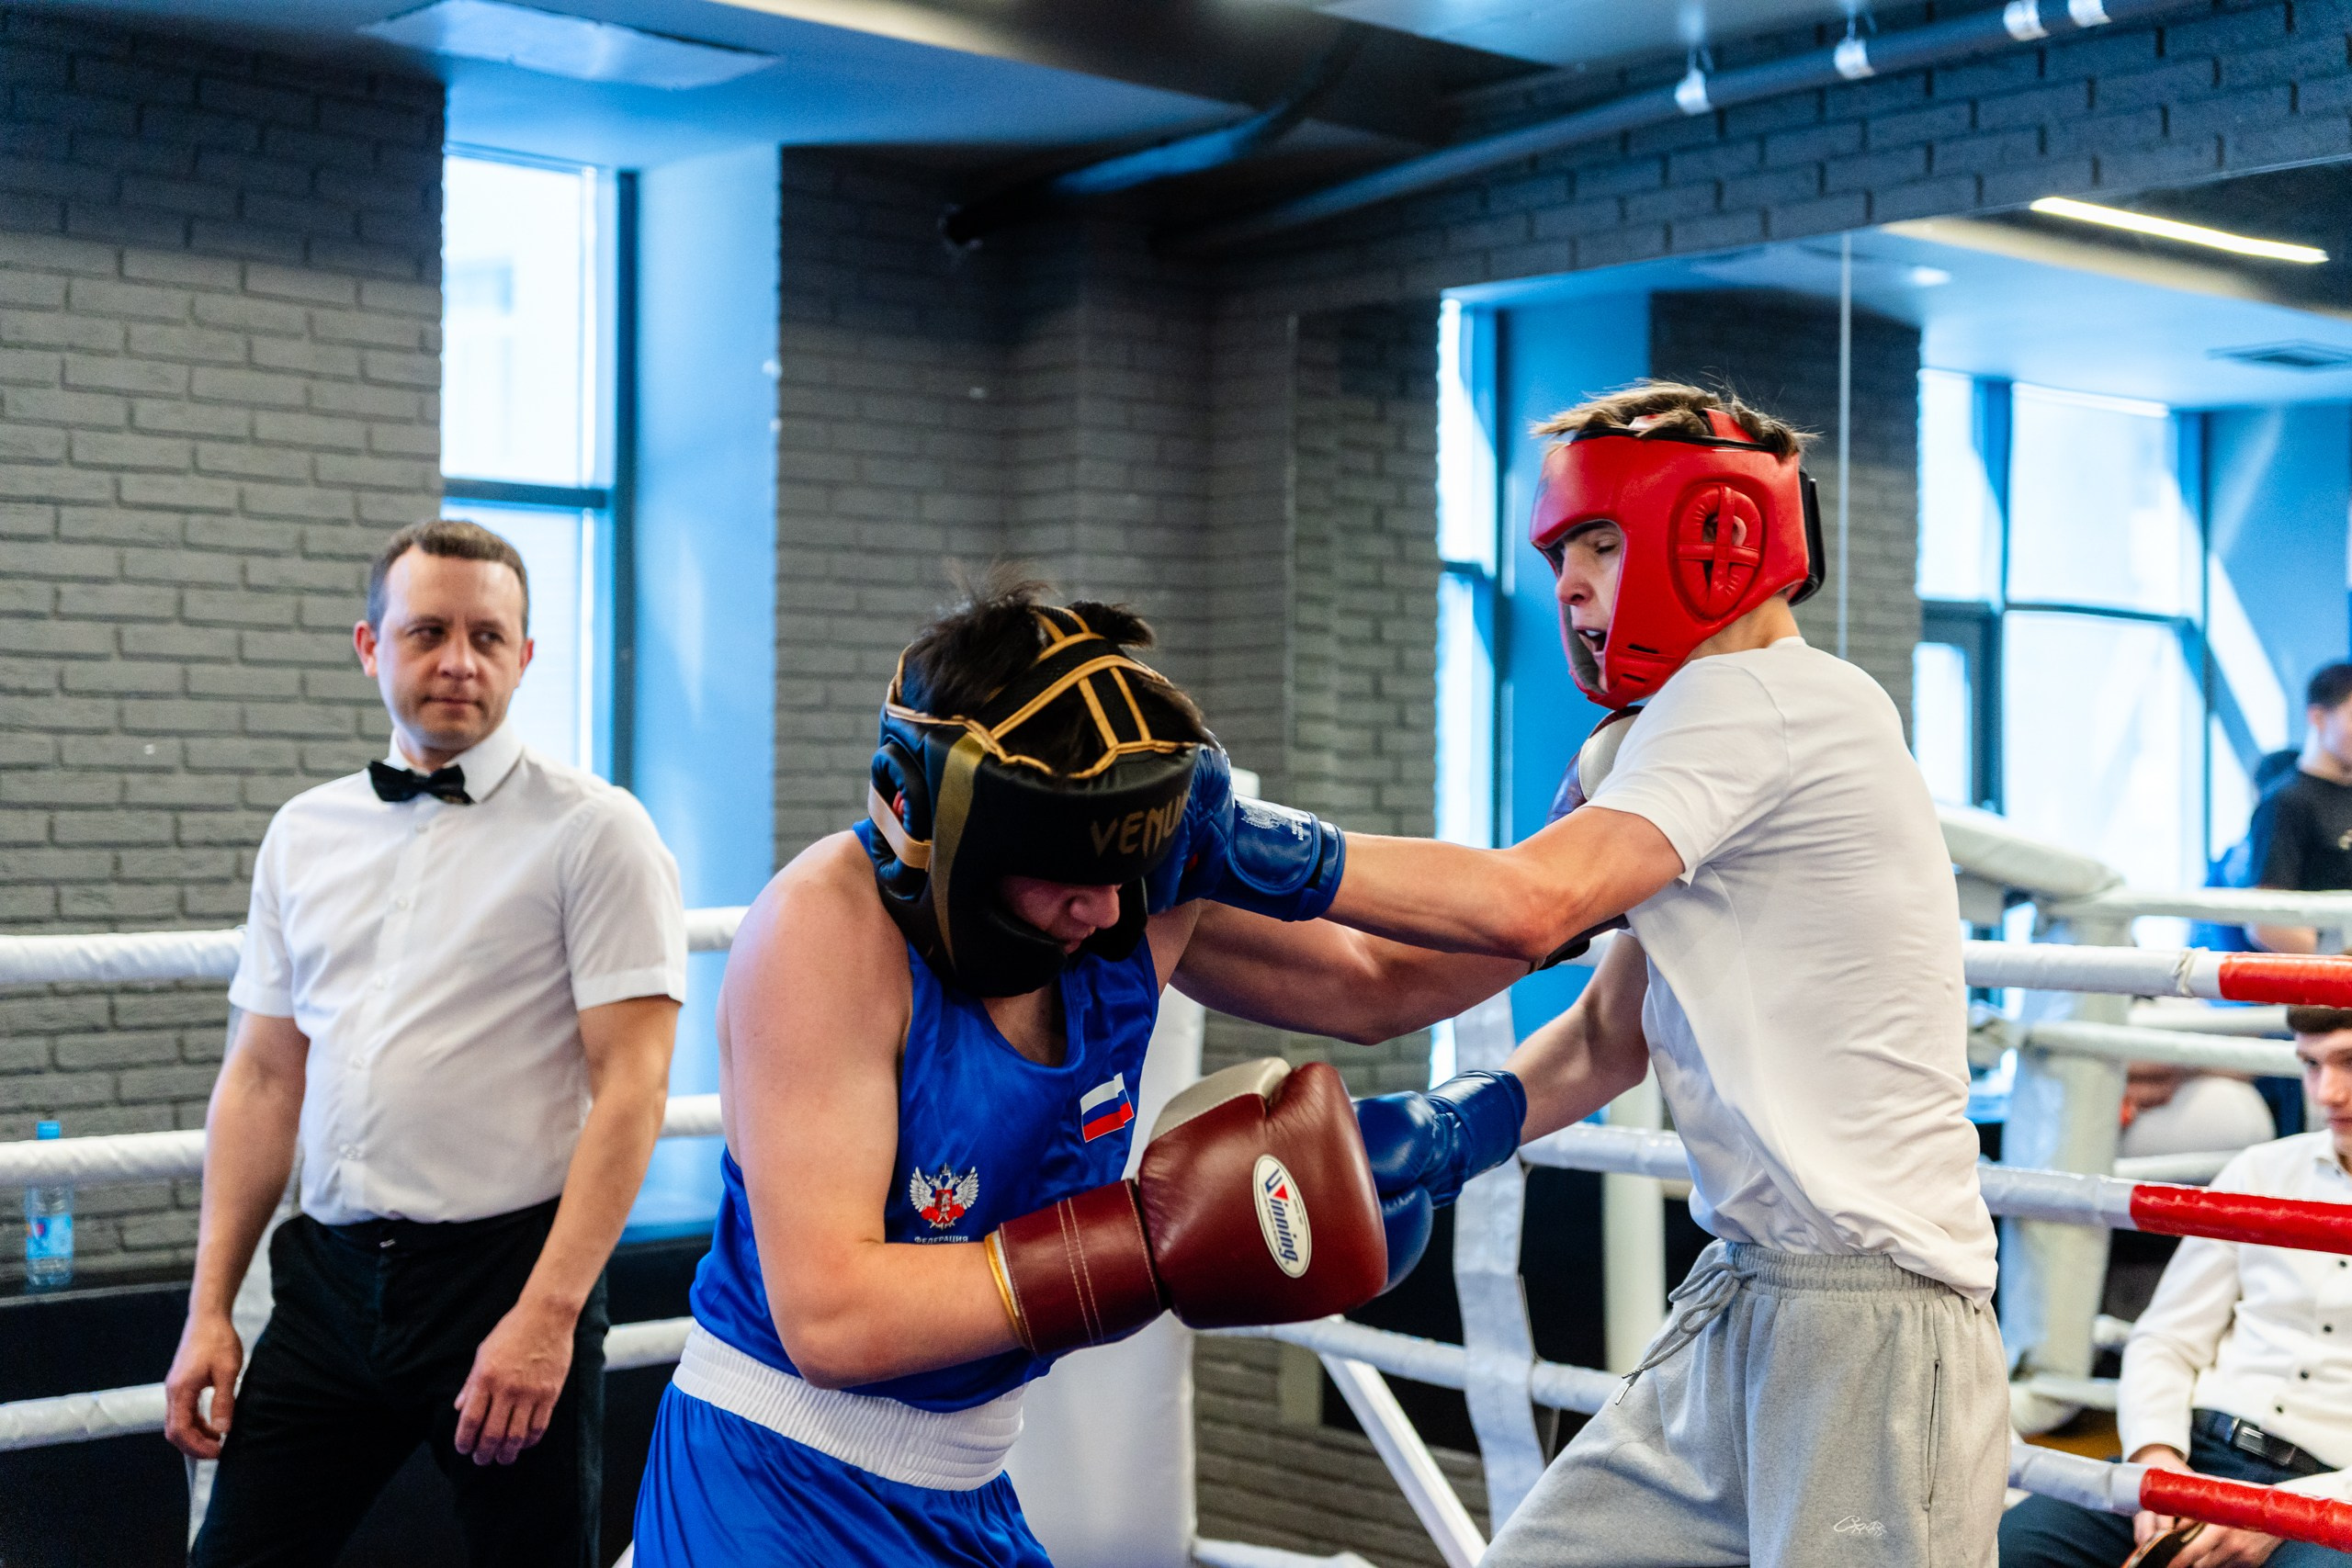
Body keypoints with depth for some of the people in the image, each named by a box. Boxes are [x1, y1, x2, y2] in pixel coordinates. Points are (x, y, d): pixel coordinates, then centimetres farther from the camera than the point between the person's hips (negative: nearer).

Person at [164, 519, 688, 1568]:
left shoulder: (594, 830, -6)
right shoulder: (304, 833, 11)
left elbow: (631, 1089, -11)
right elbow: (262, 1077, 13)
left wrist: (548, 1314, -18)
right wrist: (210, 1309, 8)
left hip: (508, 1274, -4)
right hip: (330, 1277, 4)